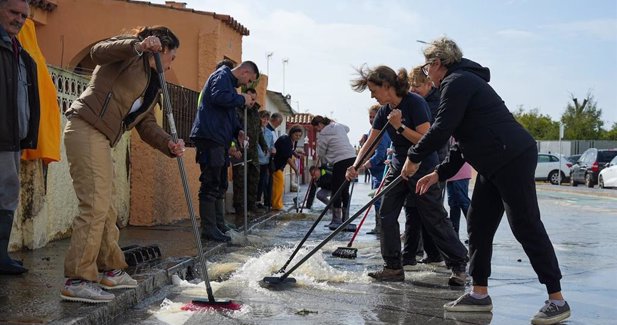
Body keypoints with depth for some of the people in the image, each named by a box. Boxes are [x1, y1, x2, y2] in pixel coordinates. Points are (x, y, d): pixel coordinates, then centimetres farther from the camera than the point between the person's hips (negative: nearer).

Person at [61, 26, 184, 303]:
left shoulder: (154, 85, 24)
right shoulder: (131, 53, 3)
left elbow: (147, 125, 14)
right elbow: (98, 52, -17)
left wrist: (170, 145, -4)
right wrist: (138, 46, -29)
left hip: (101, 139, 10)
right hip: (86, 128, -10)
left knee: (105, 209, 15)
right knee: (95, 205, -14)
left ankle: (112, 270, 27)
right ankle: (77, 280, -11)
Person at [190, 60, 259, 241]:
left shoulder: (230, 82, 25)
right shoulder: (222, 76, -5)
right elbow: (219, 97, -25)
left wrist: (238, 131, 12)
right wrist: (242, 99, -13)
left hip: (219, 141, 11)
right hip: (209, 137, -11)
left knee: (220, 184, 14)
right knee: (210, 184, -10)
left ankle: (219, 225, 22)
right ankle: (209, 229, -8)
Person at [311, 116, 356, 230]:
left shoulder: (323, 134, -6)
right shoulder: (338, 125, 16)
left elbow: (321, 153, 2)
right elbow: (347, 128, 39)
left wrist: (323, 161, 22)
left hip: (340, 161, -8)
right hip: (352, 157, 8)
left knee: (336, 190, -2)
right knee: (345, 189, 12)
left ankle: (336, 220, -3)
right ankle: (345, 219, 17)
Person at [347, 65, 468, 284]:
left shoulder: (415, 102, -19)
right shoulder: (385, 111, 3)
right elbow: (370, 142, 5)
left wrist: (399, 126, -27)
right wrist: (355, 166, -8)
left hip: (423, 168, -7)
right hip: (399, 166, 8)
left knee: (435, 219, -3)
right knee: (386, 215, 1)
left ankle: (459, 265, 12)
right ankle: (393, 268, 10)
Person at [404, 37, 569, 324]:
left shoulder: (457, 82, -10)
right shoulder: (464, 81, 22)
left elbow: (442, 128, -19)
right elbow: (464, 139, 22)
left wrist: (414, 158, -5)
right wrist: (439, 173, 17)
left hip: (513, 159, -11)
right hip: (494, 165, 11)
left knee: (526, 228, -7)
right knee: (478, 224, 11)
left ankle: (557, 301, 0)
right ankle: (479, 294, 18)